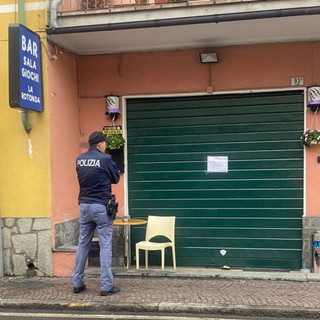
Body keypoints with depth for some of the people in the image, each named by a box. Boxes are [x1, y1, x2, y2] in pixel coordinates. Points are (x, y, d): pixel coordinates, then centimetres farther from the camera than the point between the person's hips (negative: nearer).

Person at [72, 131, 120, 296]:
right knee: (105, 246, 0)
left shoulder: (79, 159, 5)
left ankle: (77, 283, 20)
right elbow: (116, 178, 2)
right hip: (101, 206, -5)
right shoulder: (105, 159, -10)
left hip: (84, 205, 6)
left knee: (82, 244, 14)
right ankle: (106, 286, 3)